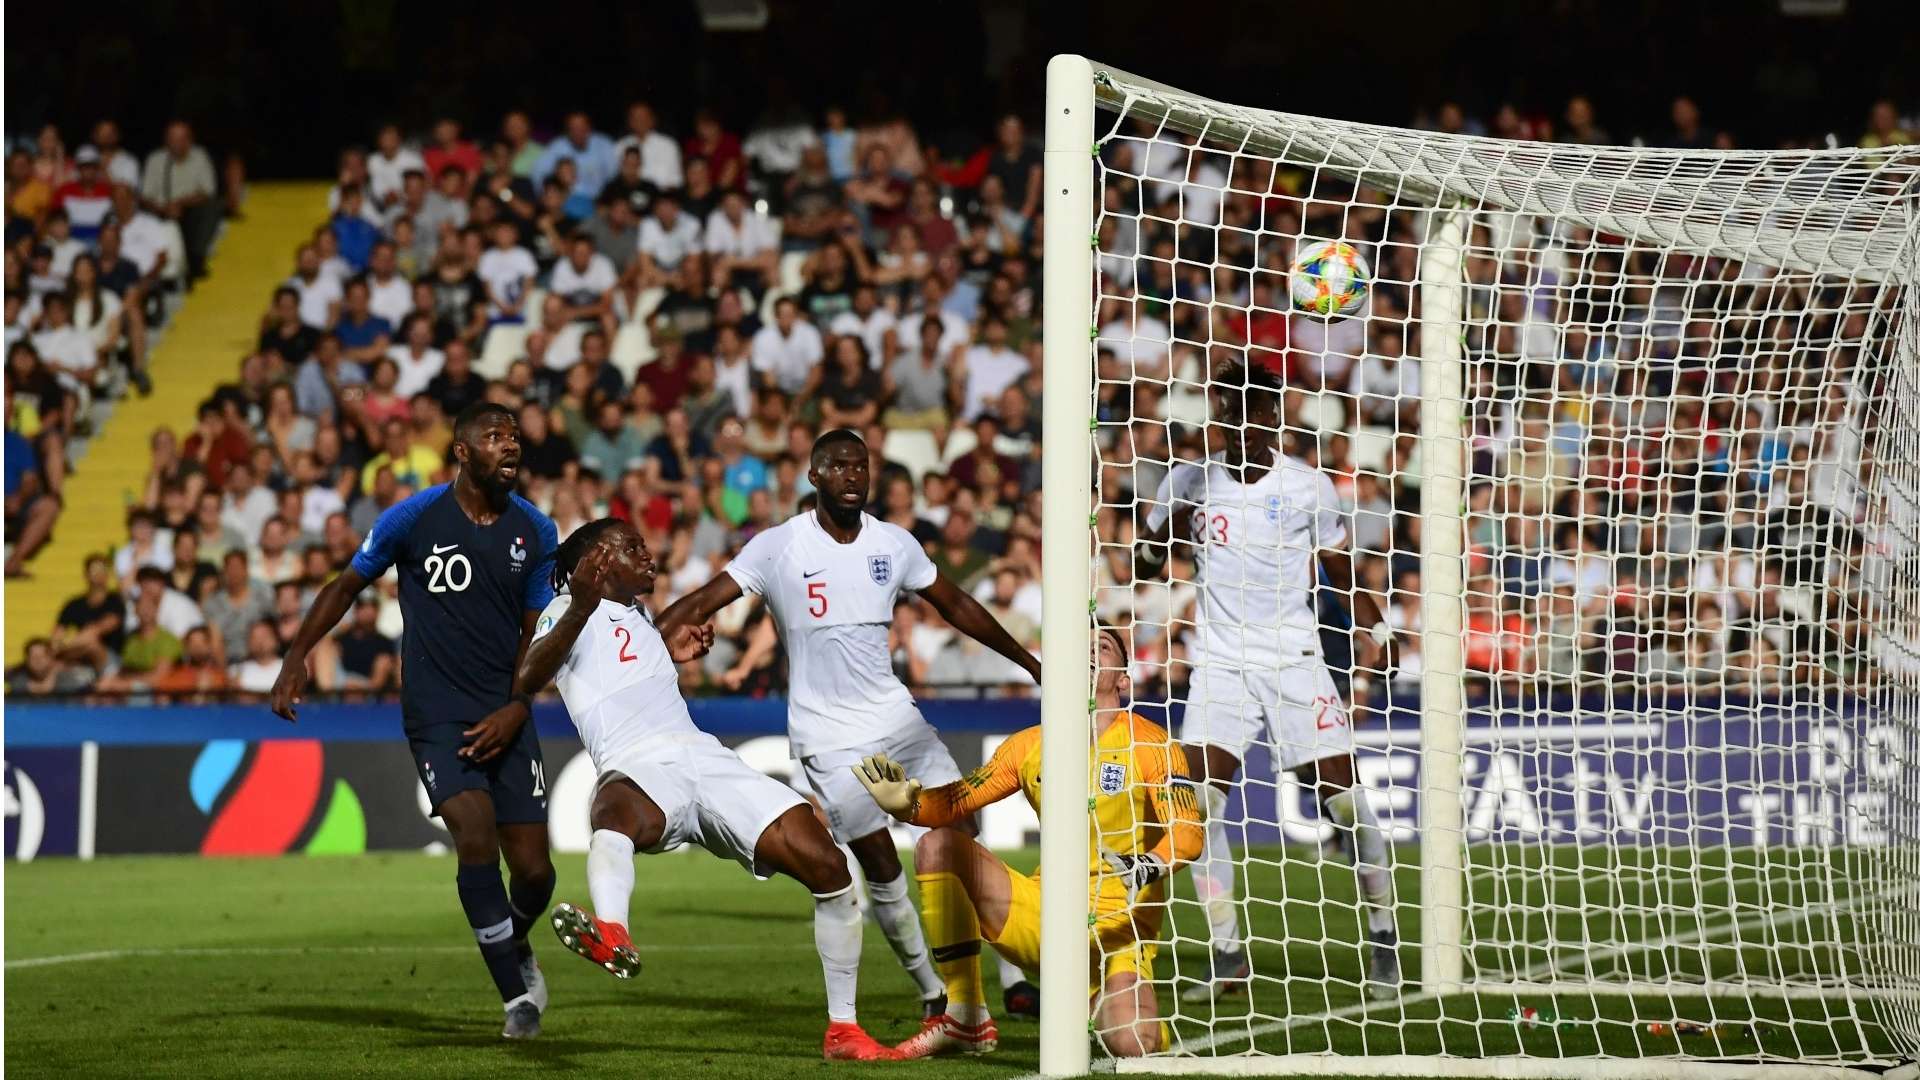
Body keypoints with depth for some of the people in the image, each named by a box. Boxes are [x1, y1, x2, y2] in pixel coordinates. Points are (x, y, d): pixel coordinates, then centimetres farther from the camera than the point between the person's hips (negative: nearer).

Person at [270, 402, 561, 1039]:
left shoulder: (535, 532, 4)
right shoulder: (413, 519, -5)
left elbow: (537, 633, 10)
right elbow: (348, 585, 9)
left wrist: (516, 709, -4)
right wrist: (297, 656, 2)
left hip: (503, 718, 3)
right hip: (436, 716, -3)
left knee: (533, 869, 0)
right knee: (477, 839, -21)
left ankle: (515, 945, 36)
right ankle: (518, 997, -11)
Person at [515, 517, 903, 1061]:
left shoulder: (638, 615, 32)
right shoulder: (567, 613, 7)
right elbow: (527, 680, -14)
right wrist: (581, 610, -27)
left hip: (704, 757, 7)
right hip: (636, 770, -7)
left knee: (827, 866, -7)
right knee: (618, 813, -45)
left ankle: (843, 1030, 4)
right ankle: (610, 934, -78)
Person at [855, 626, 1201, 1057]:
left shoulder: (1149, 744, -7)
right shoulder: (1030, 746, 6)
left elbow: (1188, 831, -16)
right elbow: (956, 800, 7)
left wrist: (1147, 867, -37)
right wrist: (907, 803, -14)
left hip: (1119, 926, -4)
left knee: (1133, 1045, -30)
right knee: (936, 847, -13)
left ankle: (1106, 1002, 13)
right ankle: (967, 1021, -7)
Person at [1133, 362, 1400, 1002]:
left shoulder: (1309, 488, 0)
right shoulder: (1191, 482, 3)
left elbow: (1342, 571, 9)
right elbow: (1144, 561, 13)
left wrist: (1374, 630, -6)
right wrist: (1166, 536, -10)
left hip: (1294, 661, -1)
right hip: (1220, 665, 1)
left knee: (1344, 799, -6)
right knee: (1198, 802, -13)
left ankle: (1384, 947, 8)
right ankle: (1228, 957, -5)